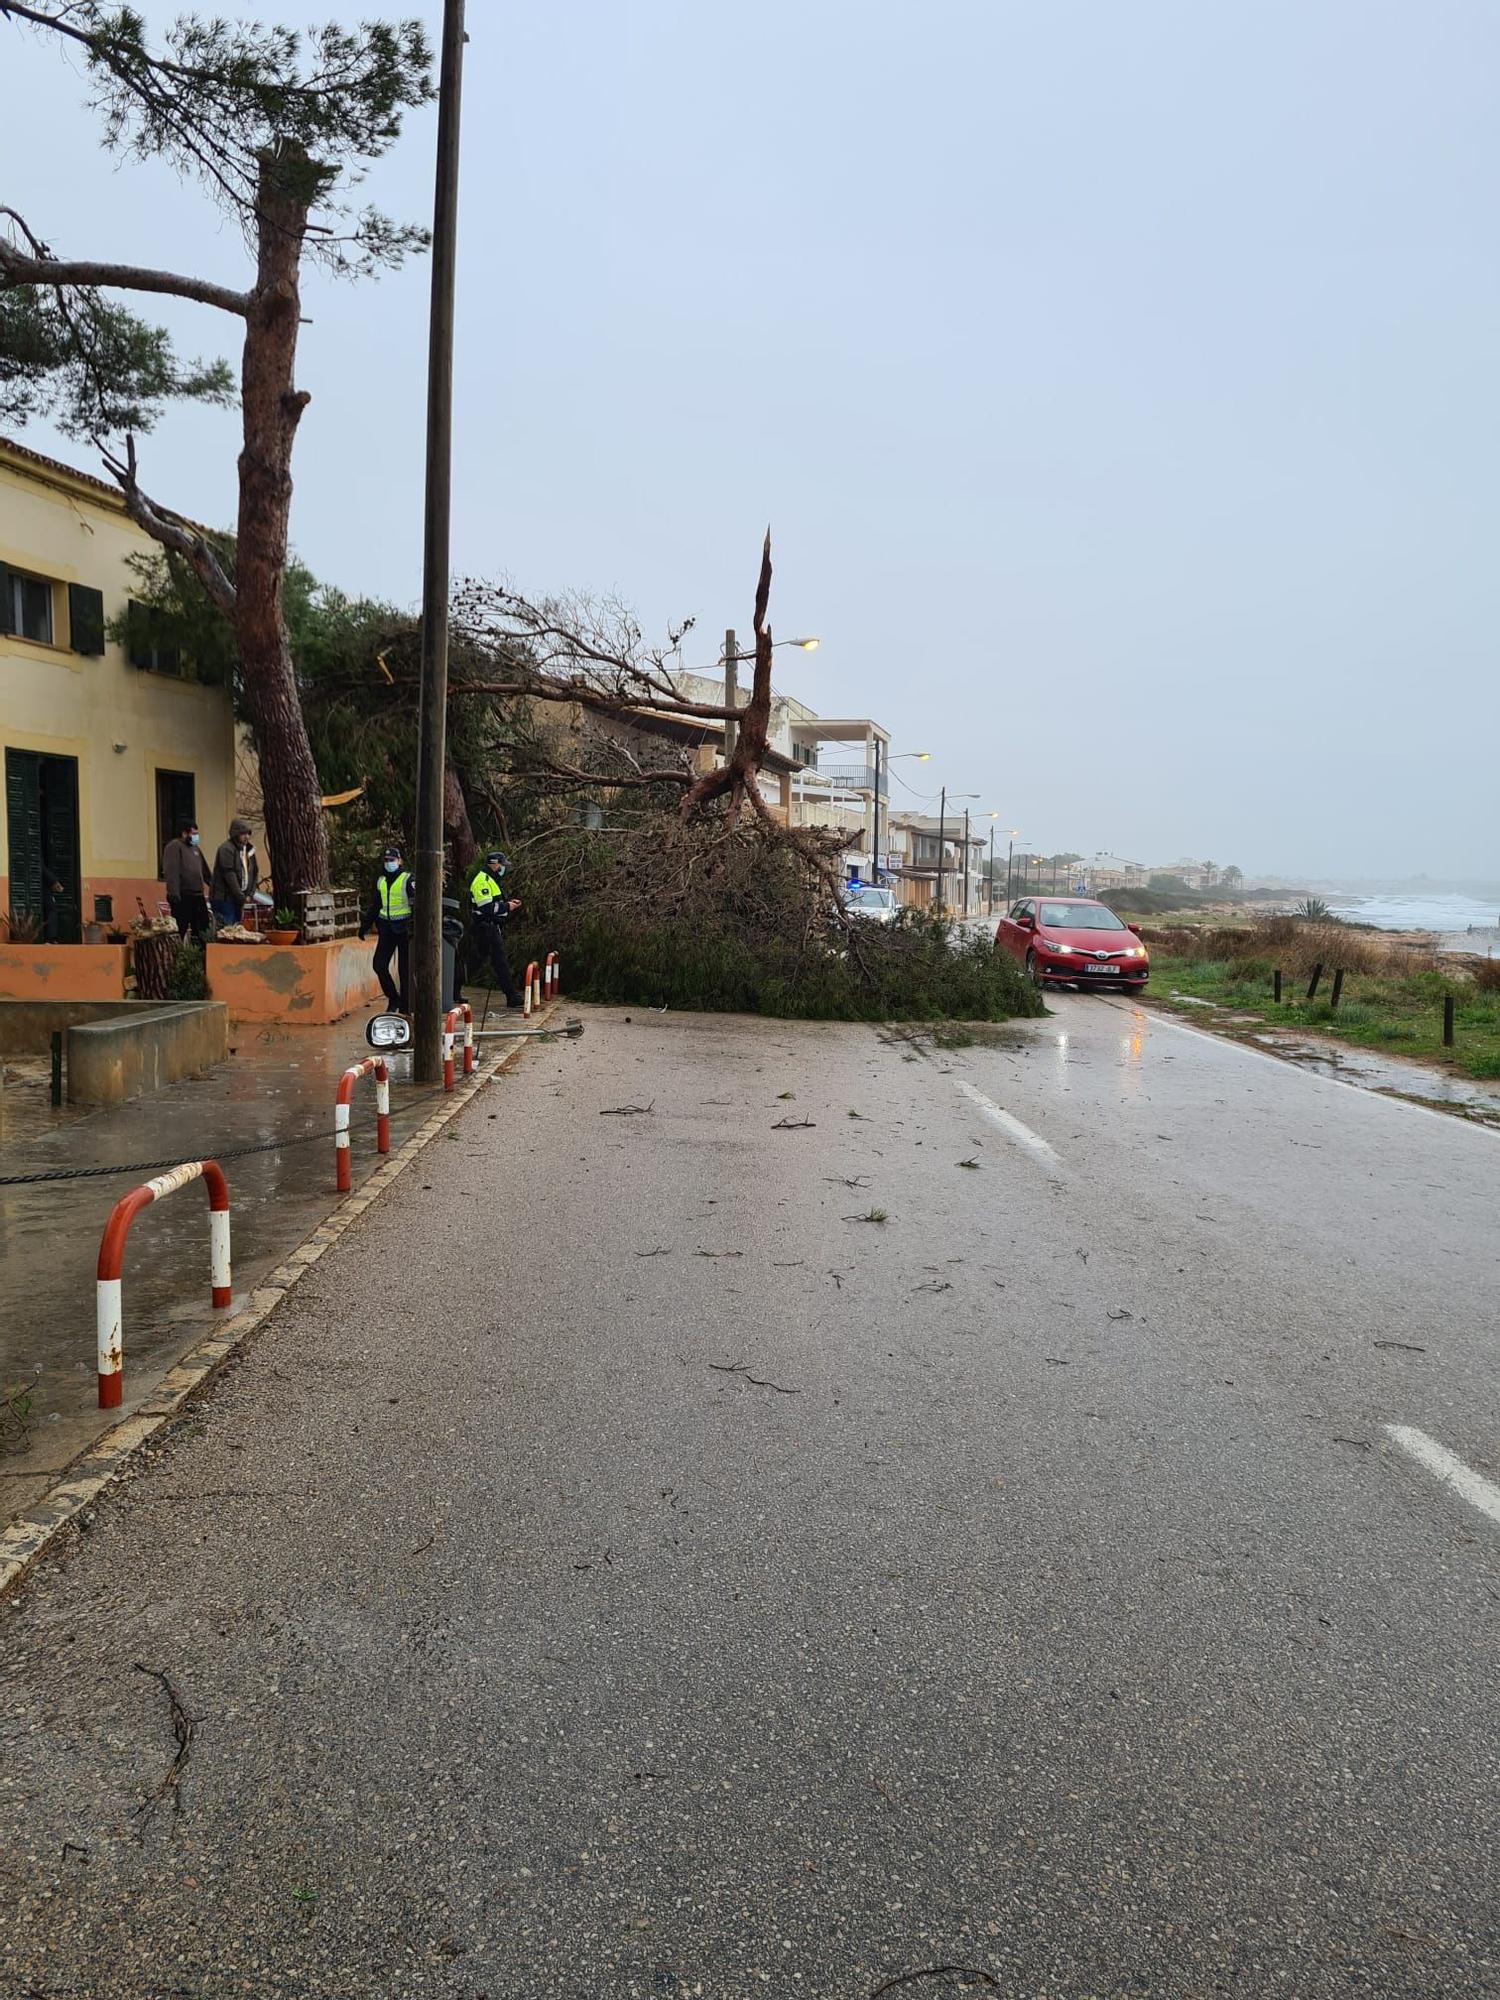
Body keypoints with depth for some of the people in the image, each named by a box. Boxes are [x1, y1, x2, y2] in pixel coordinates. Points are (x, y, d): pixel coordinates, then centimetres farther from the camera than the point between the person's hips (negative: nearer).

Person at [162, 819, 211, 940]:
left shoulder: (195, 848, 19)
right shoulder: (174, 847, -7)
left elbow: (204, 871, 25)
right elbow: (171, 872, -18)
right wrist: (174, 895, -26)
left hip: (198, 896, 8)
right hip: (182, 898, -8)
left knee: (202, 932, 9)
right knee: (180, 931, -6)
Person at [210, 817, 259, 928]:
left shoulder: (249, 849, 14)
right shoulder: (226, 849, -12)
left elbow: (255, 873, 17)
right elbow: (230, 876, -17)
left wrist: (249, 894, 4)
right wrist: (242, 898, -15)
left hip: (239, 900, 8)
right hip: (224, 898, -8)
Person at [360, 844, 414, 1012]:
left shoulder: (407, 879, -6)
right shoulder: (380, 881, 14)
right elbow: (375, 905, 24)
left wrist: (413, 926, -23)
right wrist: (365, 925, 21)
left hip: (403, 927, -6)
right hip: (386, 927, 6)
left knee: (404, 968, -1)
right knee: (379, 964, -3)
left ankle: (405, 1006, 5)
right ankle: (393, 998, 15)